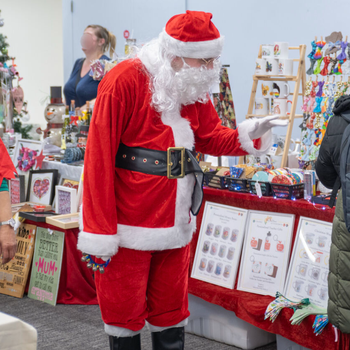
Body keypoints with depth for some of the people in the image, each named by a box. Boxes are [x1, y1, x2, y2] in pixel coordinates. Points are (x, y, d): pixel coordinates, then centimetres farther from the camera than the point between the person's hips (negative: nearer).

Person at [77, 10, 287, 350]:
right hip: (130, 227, -6)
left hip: (174, 219, 6)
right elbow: (99, 155, -18)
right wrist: (99, 231, -18)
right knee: (124, 311, 6)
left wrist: (248, 134, -9)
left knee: (171, 309, 16)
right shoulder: (124, 80, -17)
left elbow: (210, 137, 13)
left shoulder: (194, 88, 5)